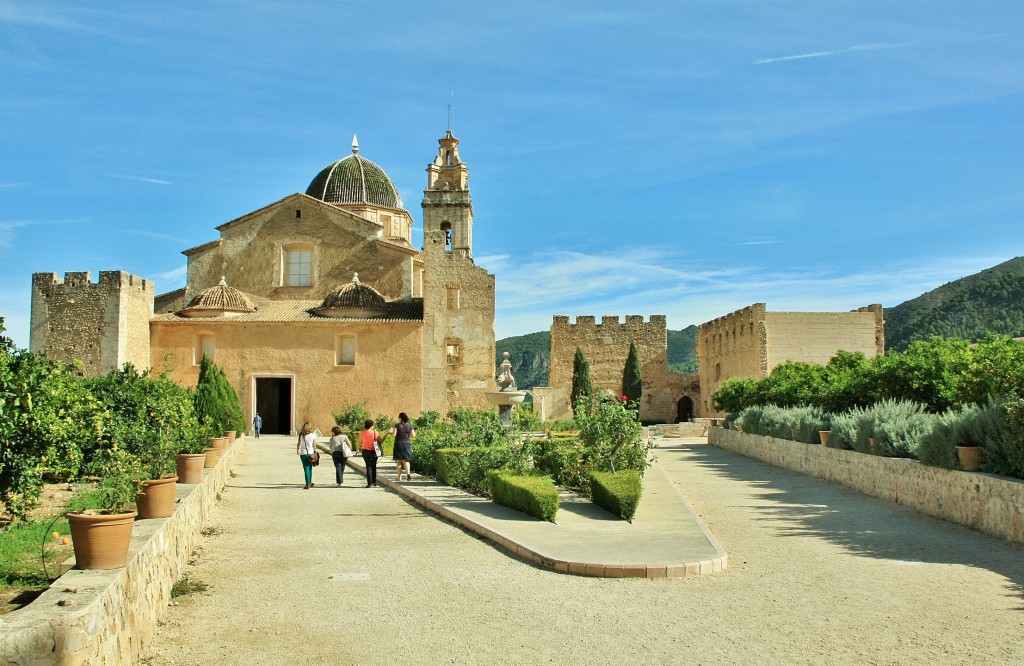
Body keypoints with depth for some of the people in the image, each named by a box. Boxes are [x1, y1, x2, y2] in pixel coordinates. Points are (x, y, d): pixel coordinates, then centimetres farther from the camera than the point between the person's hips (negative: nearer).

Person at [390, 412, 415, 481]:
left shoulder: (397, 425, -9)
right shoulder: (410, 425, 1)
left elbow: (394, 434, -15)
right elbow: (413, 435, 0)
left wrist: (391, 432, 6)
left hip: (399, 443, -2)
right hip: (407, 443, 2)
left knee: (399, 461, 8)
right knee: (406, 460, 8)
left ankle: (399, 476, 11)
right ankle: (408, 473, -16)